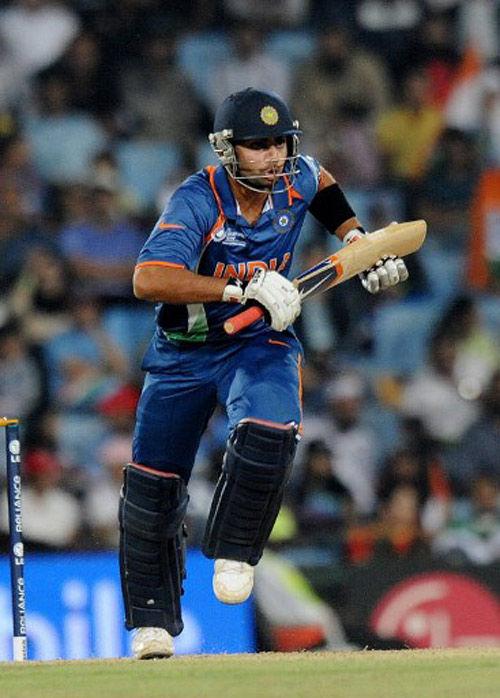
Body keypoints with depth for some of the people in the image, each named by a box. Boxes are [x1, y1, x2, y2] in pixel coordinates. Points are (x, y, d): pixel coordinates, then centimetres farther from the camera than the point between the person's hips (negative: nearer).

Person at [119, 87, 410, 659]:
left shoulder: (297, 181, -10)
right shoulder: (197, 202, -25)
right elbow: (148, 280, -41)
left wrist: (359, 241, 7)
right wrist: (242, 290, -46)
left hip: (261, 345, 2)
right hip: (184, 353, -2)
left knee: (267, 433, -30)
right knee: (152, 483, 3)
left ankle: (233, 551, -7)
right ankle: (153, 620, 21)